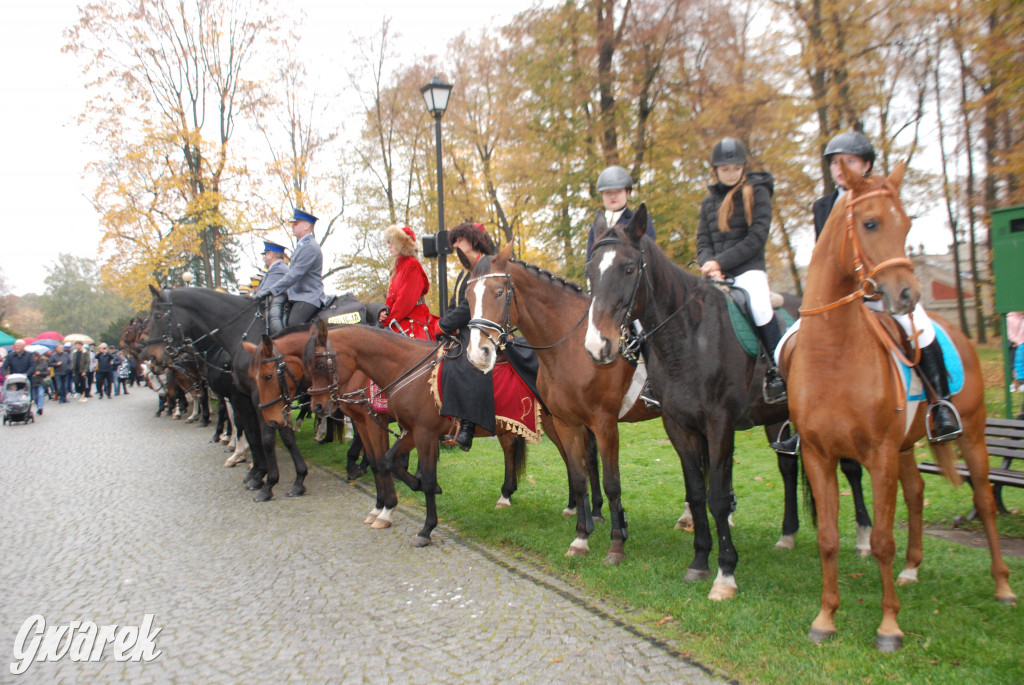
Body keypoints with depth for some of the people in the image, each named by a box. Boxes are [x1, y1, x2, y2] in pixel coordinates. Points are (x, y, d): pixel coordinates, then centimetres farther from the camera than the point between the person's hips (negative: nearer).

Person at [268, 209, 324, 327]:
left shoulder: (310, 247, -13)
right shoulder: (301, 246, 22)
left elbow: (295, 274, -20)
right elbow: (292, 272, 26)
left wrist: (271, 290, -20)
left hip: (308, 298, -11)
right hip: (296, 297, 11)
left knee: (293, 325, -27)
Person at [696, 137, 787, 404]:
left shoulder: (757, 193, 3)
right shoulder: (709, 202, 16)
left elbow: (756, 239, -8)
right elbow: (703, 242, 10)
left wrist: (721, 262, -15)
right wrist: (710, 264, -13)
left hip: (748, 270, -5)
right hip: (717, 275, 5)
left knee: (759, 305, -30)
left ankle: (777, 372, -20)